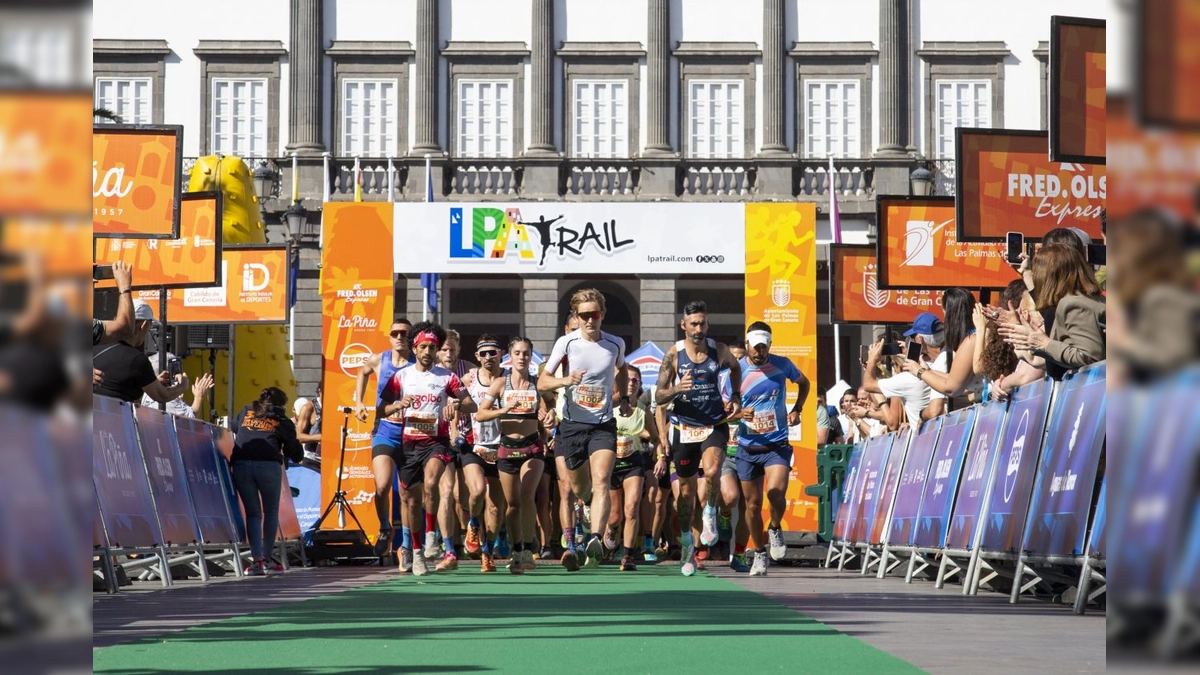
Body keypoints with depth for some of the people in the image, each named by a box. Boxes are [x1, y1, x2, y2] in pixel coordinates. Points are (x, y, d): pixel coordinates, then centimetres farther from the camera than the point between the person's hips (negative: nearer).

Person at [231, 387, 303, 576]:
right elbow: (296, 455, 13)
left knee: (252, 512, 11)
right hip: (268, 466, -2)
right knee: (271, 511, 15)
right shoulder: (283, 422, 15)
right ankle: (267, 558, 16)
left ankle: (256, 560, 1)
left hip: (240, 465, 2)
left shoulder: (246, 413, 23)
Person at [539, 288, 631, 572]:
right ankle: (570, 544, 31)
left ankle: (595, 539, -33)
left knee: (601, 481, -21)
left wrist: (624, 398, 12)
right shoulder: (566, 342, -3)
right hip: (571, 425, 0)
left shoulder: (616, 344, 3)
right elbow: (542, 382, -3)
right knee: (578, 490, 7)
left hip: (604, 426, 0)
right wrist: (565, 381, -23)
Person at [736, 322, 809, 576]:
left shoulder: (782, 365, -1)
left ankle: (776, 529, 5)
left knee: (776, 491, -24)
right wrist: (738, 413, -19)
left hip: (777, 444, -1)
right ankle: (759, 553, 24)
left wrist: (797, 410, 5)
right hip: (748, 447, 1)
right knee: (752, 504, 7)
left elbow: (804, 383, 19)